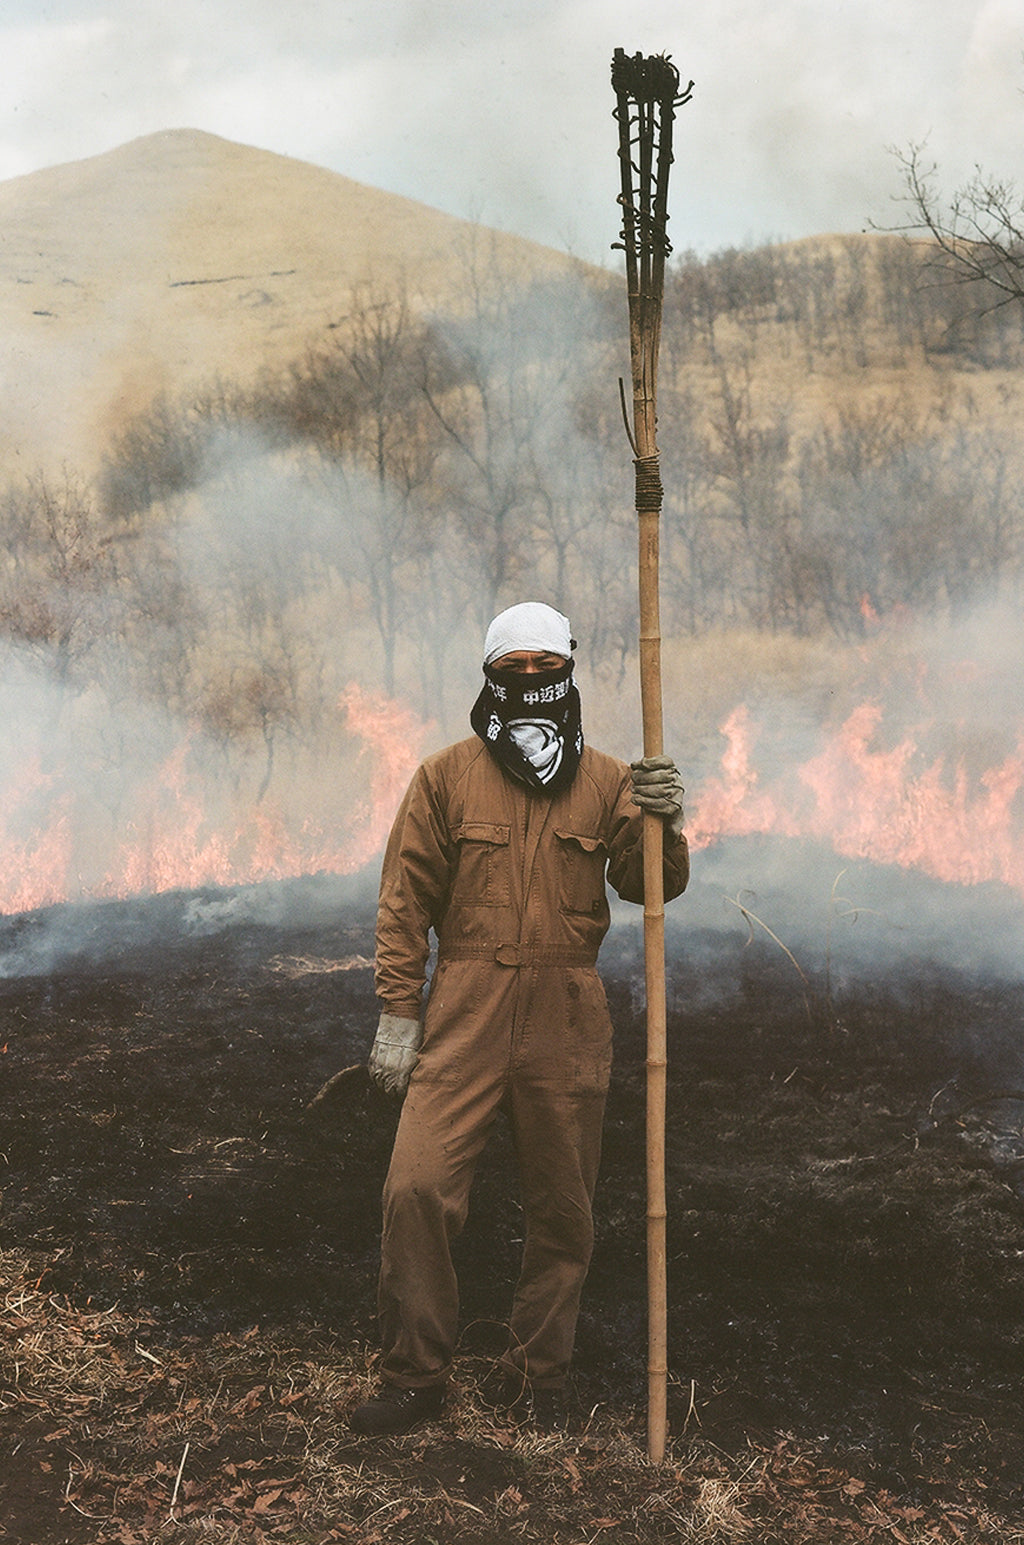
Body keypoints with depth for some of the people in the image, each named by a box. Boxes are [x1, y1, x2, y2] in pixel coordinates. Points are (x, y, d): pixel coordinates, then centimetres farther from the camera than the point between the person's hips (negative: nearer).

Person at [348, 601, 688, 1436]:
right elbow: (407, 899, 3)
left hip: (568, 1021, 1)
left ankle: (539, 1370, 28)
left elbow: (651, 887, 3)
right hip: (465, 1012, -1)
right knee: (418, 1187, -9)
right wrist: (398, 1012, -2)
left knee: (563, 1208, 9)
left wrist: (664, 824, -17)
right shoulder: (446, 777, 4)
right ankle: (416, 1373, 8)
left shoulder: (607, 782, 7)